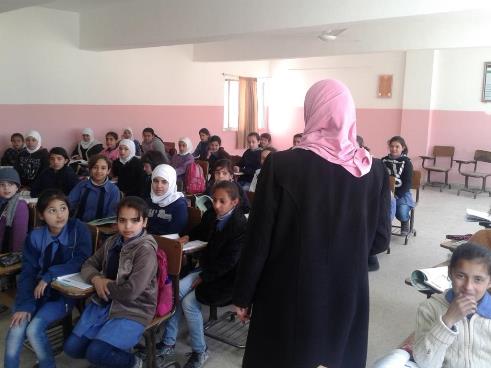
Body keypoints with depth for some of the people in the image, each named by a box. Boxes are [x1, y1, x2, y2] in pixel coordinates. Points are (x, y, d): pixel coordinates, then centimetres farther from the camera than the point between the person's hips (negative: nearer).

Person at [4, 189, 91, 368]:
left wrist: (50, 276, -22)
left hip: (67, 292, -3)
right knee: (16, 330, -17)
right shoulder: (35, 237, -4)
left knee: (34, 329, -20)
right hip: (40, 291, 3)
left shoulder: (78, 229, -11)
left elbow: (82, 261, -17)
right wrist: (24, 304, -18)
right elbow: (28, 272, -6)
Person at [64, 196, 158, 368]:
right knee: (71, 347, 2)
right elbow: (88, 264, 13)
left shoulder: (146, 250, -20)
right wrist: (96, 279, -10)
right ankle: (114, 350, 22)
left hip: (133, 311, -7)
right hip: (104, 303, 8)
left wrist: (105, 284, -9)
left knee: (95, 352, -23)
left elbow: (130, 292, -25)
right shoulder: (112, 242, 5)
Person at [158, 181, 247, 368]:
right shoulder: (212, 215, 1)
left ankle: (200, 351, 1)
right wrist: (188, 237, 5)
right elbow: (203, 232, 25)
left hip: (226, 276, -7)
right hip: (207, 267, 7)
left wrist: (203, 278, -18)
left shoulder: (241, 225, -21)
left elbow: (229, 261, -21)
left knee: (189, 302, -19)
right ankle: (168, 344, 2)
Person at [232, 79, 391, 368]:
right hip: (348, 295, 3)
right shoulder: (375, 170, -7)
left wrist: (243, 296, 1)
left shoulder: (281, 165, -16)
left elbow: (259, 238, -12)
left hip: (290, 295, -3)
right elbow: (380, 240, 1)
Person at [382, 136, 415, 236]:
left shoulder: (406, 162, -1)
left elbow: (408, 183, -5)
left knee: (402, 214, -23)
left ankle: (405, 223, 15)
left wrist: (396, 195, -16)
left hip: (402, 193, -1)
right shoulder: (384, 160, 6)